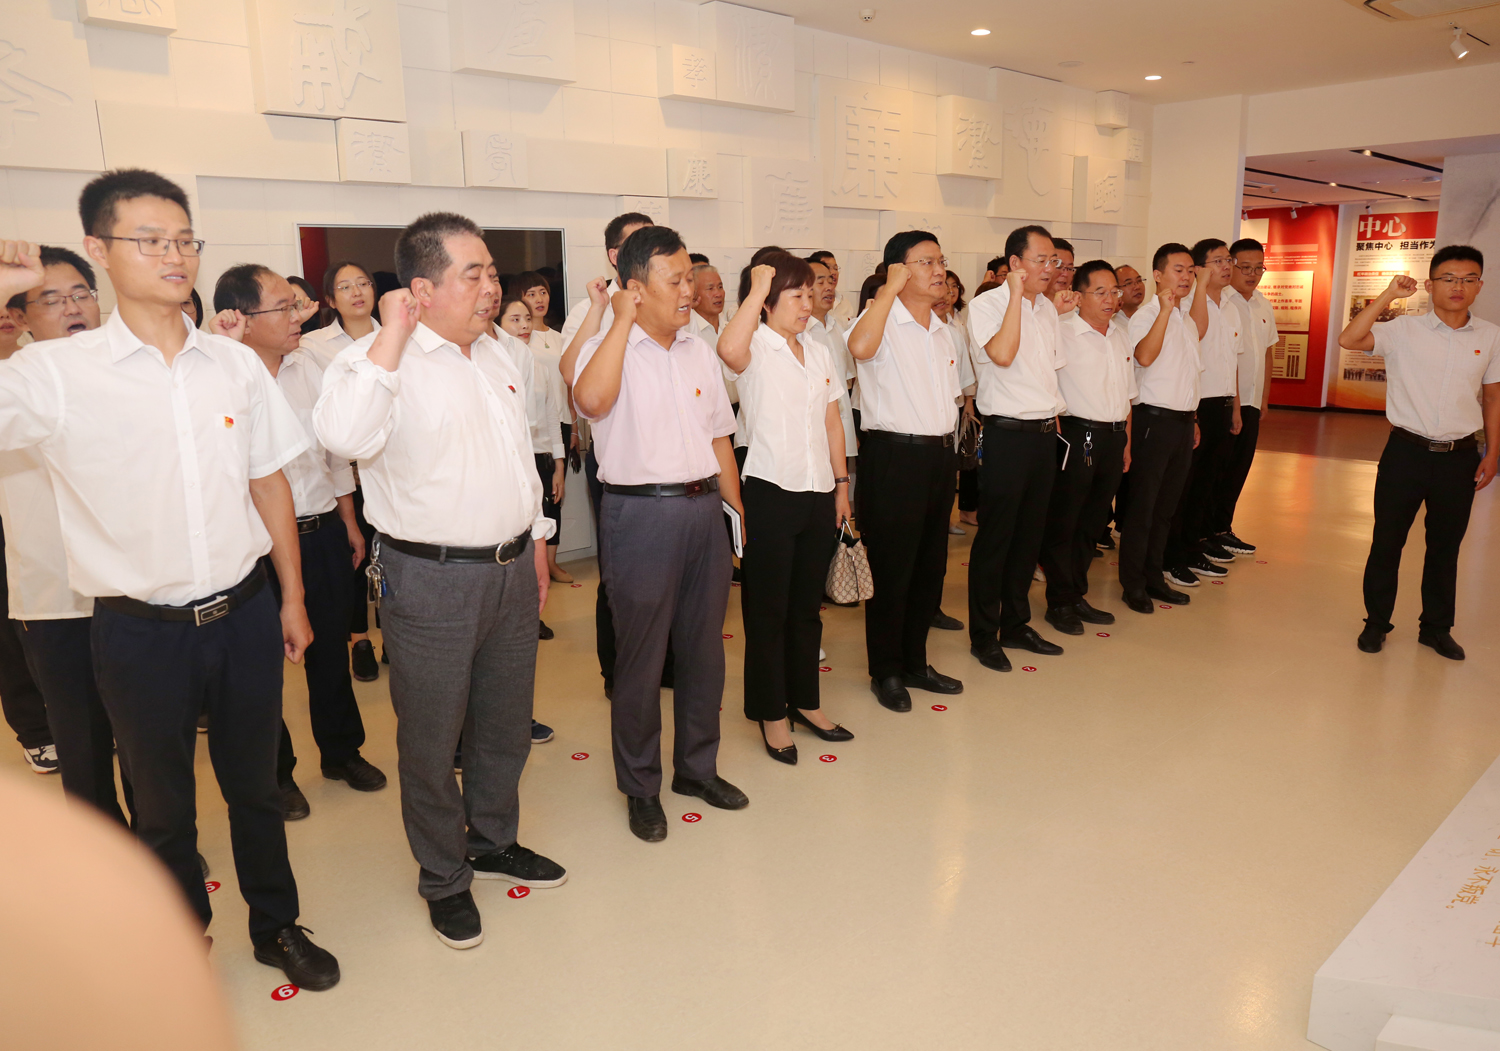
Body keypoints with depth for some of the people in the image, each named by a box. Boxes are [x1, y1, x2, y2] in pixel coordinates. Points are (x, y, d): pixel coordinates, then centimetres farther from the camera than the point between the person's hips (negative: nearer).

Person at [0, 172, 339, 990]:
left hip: (243, 614, 2)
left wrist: (292, 599, 9)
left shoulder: (235, 364, 0)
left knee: (254, 784, 18)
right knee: (163, 806, 17)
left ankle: (276, 927, 39)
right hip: (141, 633, -2)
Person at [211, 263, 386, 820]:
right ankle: (276, 770, 33)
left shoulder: (308, 365, 4)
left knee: (331, 648, 19)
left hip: (323, 531, 6)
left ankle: (342, 751, 39)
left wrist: (348, 521, 16)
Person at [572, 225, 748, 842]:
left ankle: (697, 767, 33)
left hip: (704, 507, 6)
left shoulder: (700, 352, 12)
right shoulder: (609, 348, -6)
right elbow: (591, 399, -30)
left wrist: (739, 509, 13)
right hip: (641, 514, -5)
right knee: (640, 657, 5)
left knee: (703, 648, 14)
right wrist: (623, 322, -21)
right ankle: (640, 787, 22)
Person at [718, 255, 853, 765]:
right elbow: (729, 349, -34)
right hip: (771, 493, -6)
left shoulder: (820, 353, 13)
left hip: (819, 493, 6)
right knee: (768, 608, 5)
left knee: (807, 604, 16)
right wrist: (757, 287, -24)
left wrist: (841, 483, 15)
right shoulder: (757, 348, -8)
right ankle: (771, 713, 19)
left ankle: (805, 701, 31)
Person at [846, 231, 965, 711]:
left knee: (931, 566, 14)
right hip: (894, 455, -8)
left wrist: (949, 453, 17)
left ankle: (915, 662, 29)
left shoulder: (942, 331, 16)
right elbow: (860, 347, -34)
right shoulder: (883, 321, -9)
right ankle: (885, 671, 16)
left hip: (940, 455, 8)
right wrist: (891, 288, -23)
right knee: (891, 568, 1)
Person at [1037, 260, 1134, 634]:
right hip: (1077, 436, -7)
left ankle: (1077, 596, 25)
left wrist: (1126, 444, 19)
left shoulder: (1120, 336, 15)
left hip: (1113, 438, 7)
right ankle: (1059, 602, 12)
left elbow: (1127, 395, 21)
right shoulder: (1061, 331, -8)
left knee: (1092, 522, 14)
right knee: (1062, 522, 1)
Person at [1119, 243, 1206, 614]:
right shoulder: (1146, 316, -10)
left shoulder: (1187, 316, 16)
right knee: (1142, 505, -1)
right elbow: (1144, 355, -31)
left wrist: (1192, 419, 21)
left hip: (1183, 420, 8)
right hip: (1154, 419, -8)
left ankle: (1153, 576, 23)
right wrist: (1166, 309, -32)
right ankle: (1133, 584, 8)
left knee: (1166, 505, 13)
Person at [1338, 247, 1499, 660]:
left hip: (1460, 458, 3)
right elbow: (1348, 340, -18)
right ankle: (1376, 622, 21)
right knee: (1387, 541, 6)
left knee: (1446, 545, 13)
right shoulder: (1404, 330, -4)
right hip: (1407, 452, -2)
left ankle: (1436, 628, 28)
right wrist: (1388, 296, -18)